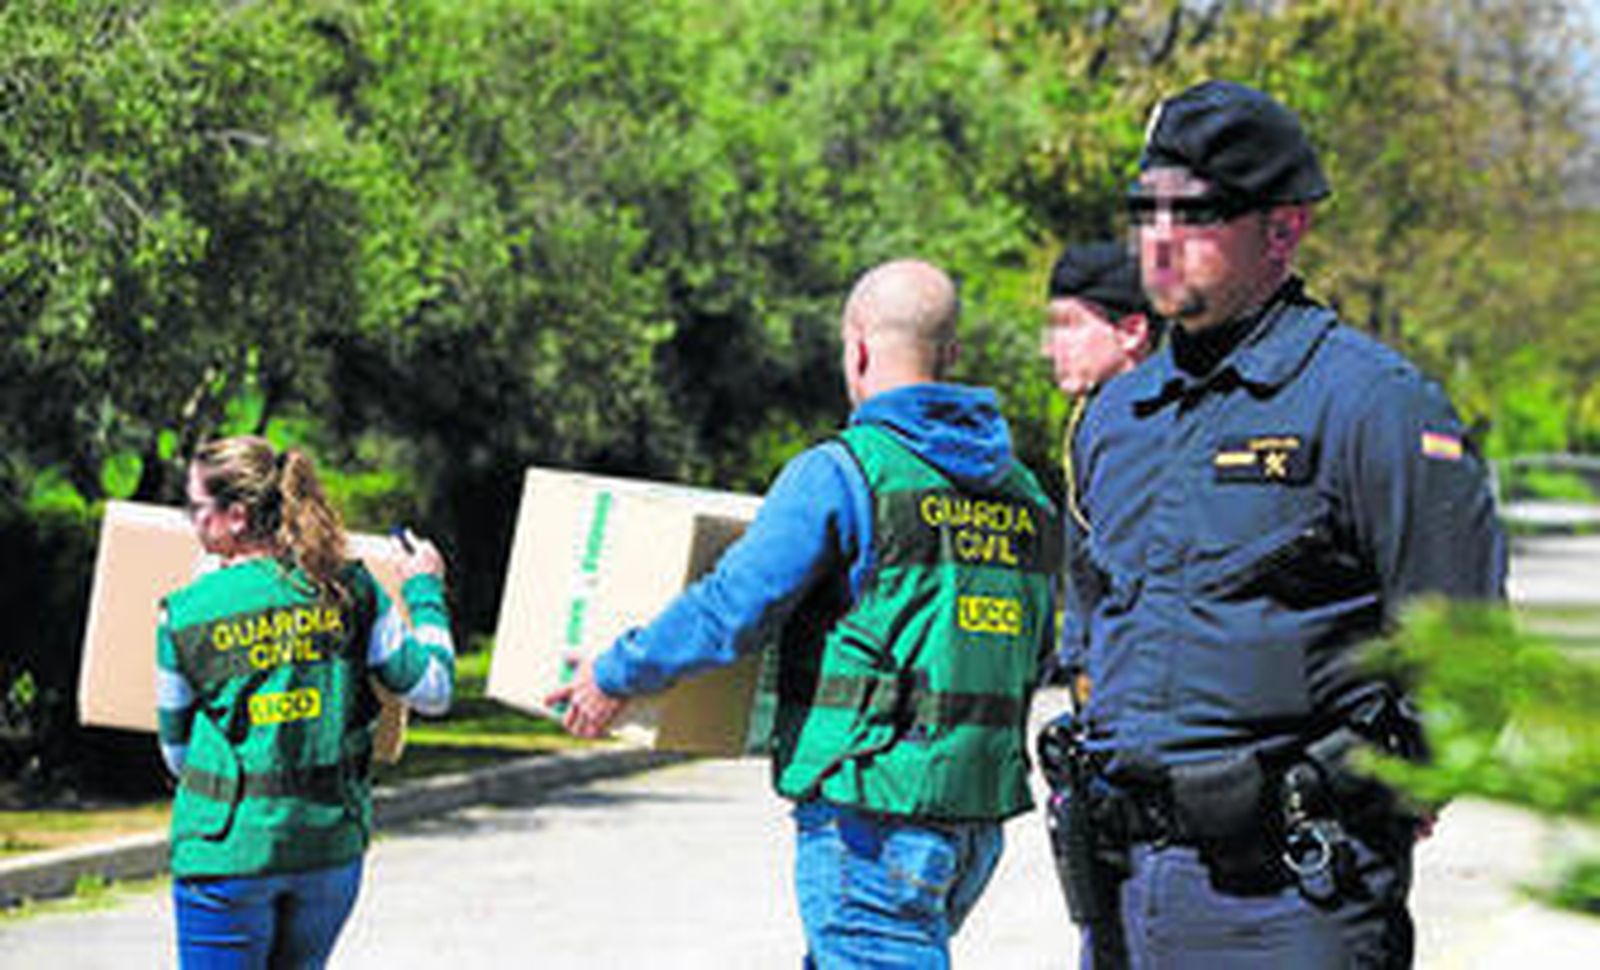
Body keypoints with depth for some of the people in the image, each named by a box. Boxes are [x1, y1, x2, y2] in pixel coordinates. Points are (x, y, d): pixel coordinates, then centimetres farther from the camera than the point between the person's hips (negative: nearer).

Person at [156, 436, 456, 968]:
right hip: (332, 842, 4)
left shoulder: (186, 615, -6)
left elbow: (177, 751, 4)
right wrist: (426, 591, 17)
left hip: (229, 847, -4)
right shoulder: (347, 589, -2)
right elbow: (431, 689, 3)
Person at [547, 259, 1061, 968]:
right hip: (980, 816, 8)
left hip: (874, 817, -7)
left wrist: (616, 677, 2)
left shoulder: (843, 473, -11)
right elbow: (1036, 652, 19)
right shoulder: (1021, 493, 11)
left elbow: (729, 610, -12)